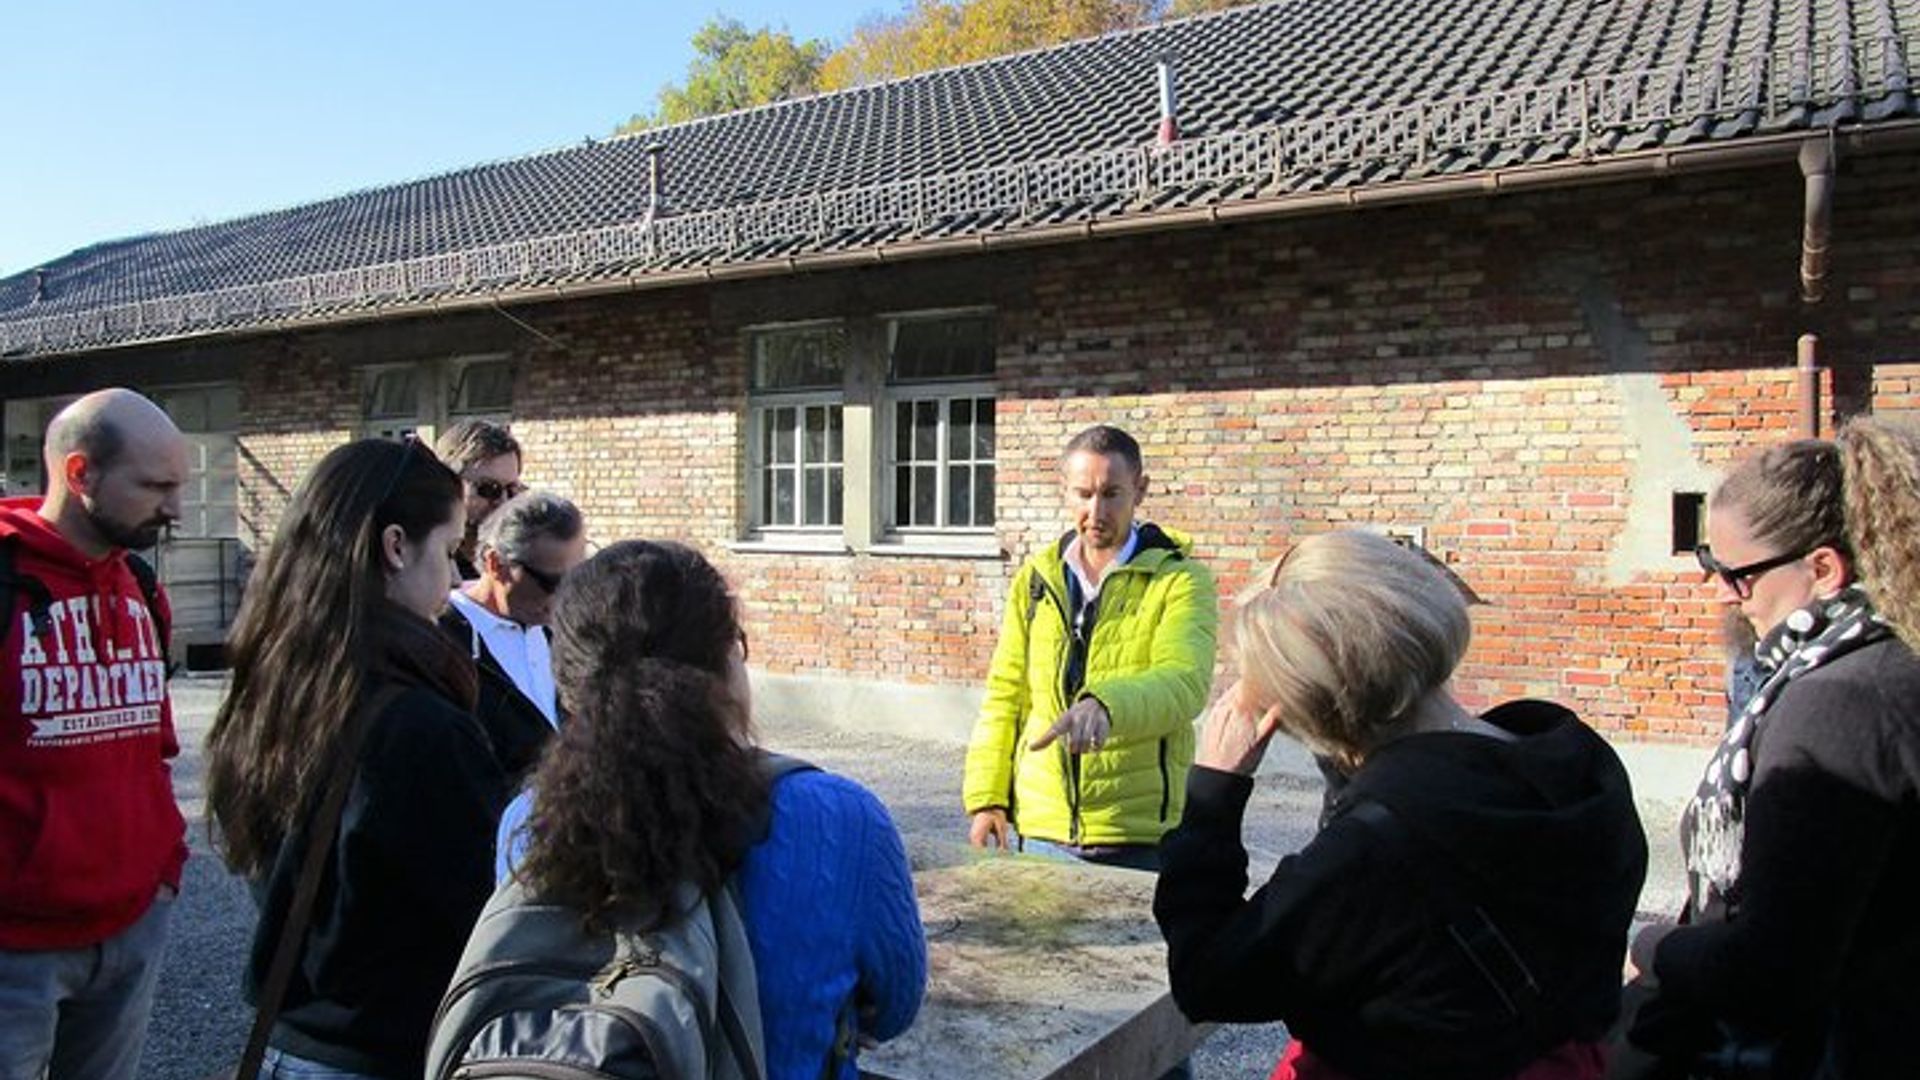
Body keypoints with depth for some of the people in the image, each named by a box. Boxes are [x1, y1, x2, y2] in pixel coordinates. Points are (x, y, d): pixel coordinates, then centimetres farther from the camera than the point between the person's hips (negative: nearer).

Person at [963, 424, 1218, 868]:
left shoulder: (1181, 579, -5)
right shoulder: (1036, 577, 9)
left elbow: (1184, 682, -22)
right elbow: (1005, 694, 10)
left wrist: (1107, 706, -40)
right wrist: (986, 796, 2)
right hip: (1042, 829, 4)